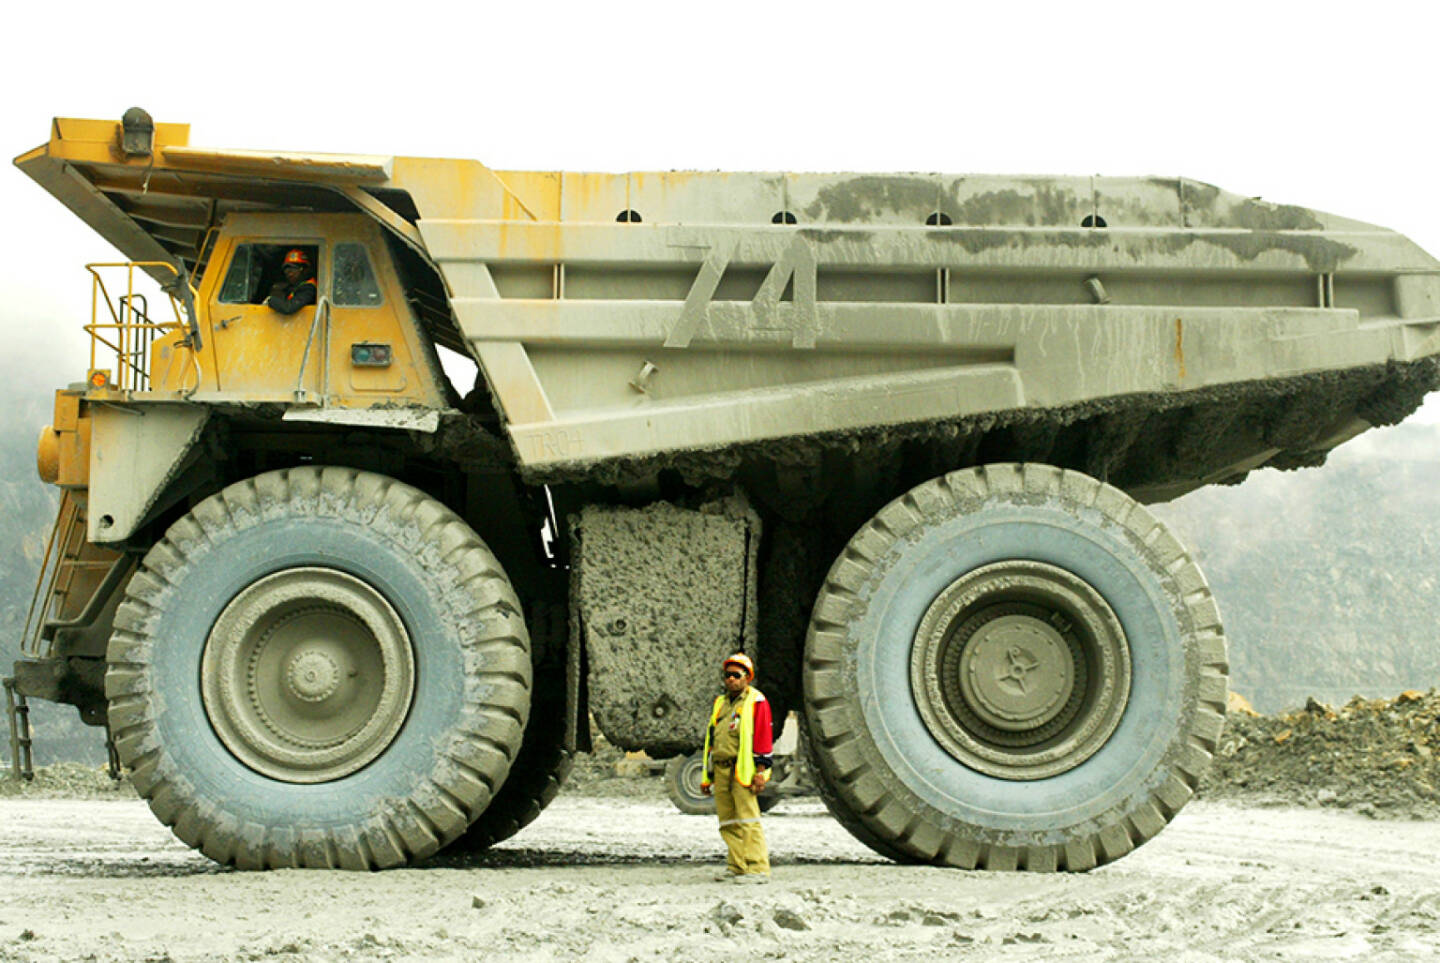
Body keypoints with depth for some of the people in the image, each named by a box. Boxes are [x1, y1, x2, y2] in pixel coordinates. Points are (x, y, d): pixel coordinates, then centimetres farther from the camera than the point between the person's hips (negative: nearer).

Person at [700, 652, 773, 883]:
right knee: (727, 822, 6)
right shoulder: (720, 703, 22)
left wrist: (760, 770, -15)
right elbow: (711, 739, 24)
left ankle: (758, 869, -14)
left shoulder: (756, 701, 0)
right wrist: (707, 776, 21)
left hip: (743, 770, -7)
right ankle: (737, 866, 10)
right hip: (721, 769, 7)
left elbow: (763, 736, -7)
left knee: (747, 820, -13)